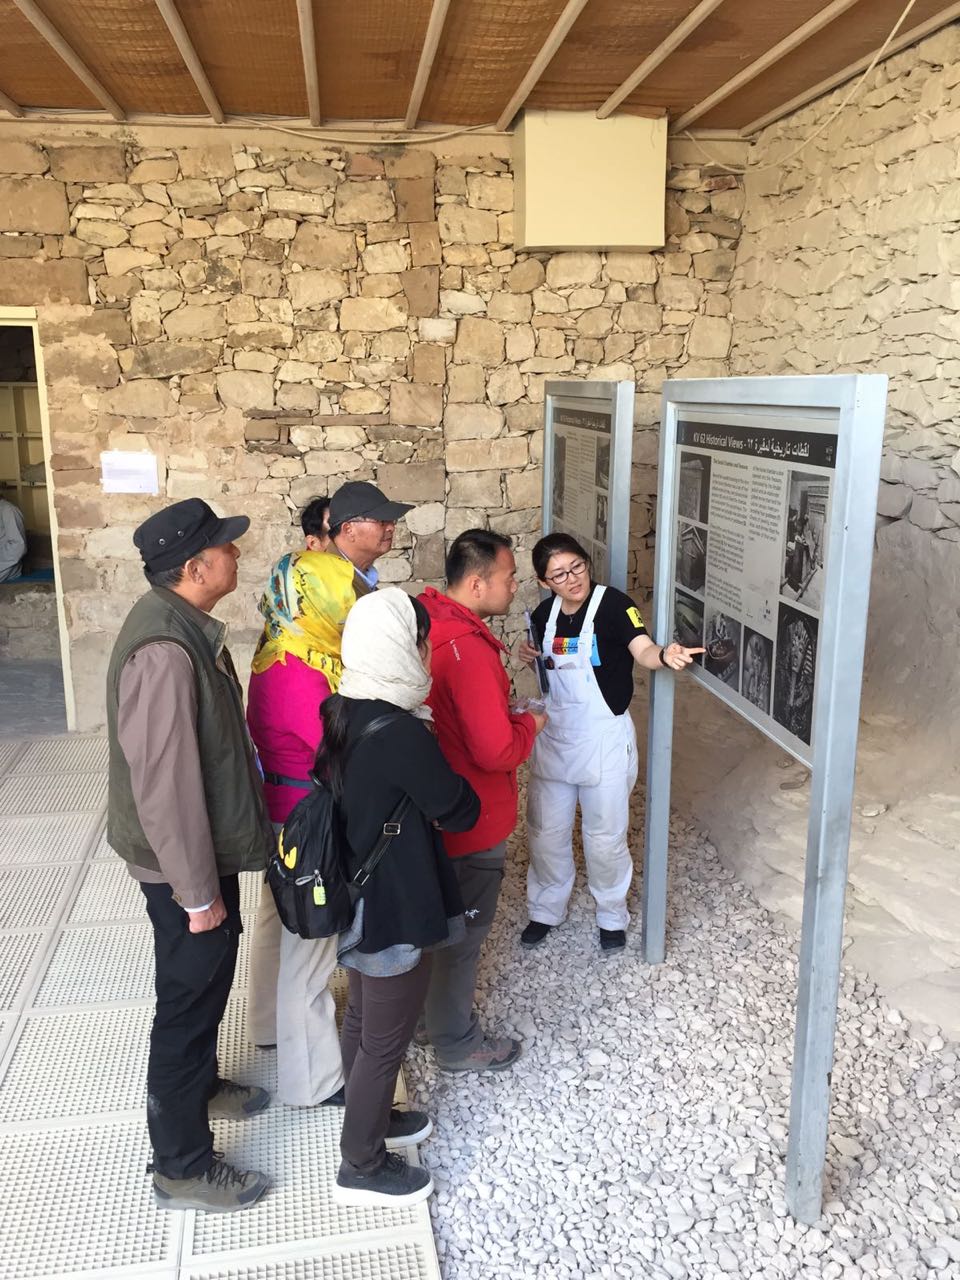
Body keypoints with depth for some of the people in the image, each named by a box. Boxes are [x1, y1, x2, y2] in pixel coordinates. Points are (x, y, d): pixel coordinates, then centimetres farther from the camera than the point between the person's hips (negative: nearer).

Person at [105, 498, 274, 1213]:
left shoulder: (187, 624, 3)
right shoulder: (165, 650, -30)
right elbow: (164, 781, -29)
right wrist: (197, 892, -21)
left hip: (211, 848, 10)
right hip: (185, 862, -9)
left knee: (208, 983, 26)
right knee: (189, 1000, 6)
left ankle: (201, 1086, 49)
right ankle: (183, 1169, 24)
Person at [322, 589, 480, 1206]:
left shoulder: (344, 712, -3)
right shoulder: (400, 732, -29)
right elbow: (461, 810, -17)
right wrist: (453, 792, 2)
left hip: (356, 898, 9)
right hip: (397, 908, -8)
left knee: (363, 1018, 25)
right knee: (385, 1040, 10)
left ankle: (370, 1117, 47)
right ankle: (362, 1167, 29)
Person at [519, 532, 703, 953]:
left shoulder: (613, 604, -17)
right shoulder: (544, 614, 0)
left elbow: (642, 650, -34)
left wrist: (665, 655, -57)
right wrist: (530, 656, -7)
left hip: (604, 741, -5)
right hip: (553, 738, 5)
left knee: (605, 836, 8)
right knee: (546, 831, 15)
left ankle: (612, 916, 32)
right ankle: (545, 910, 37)